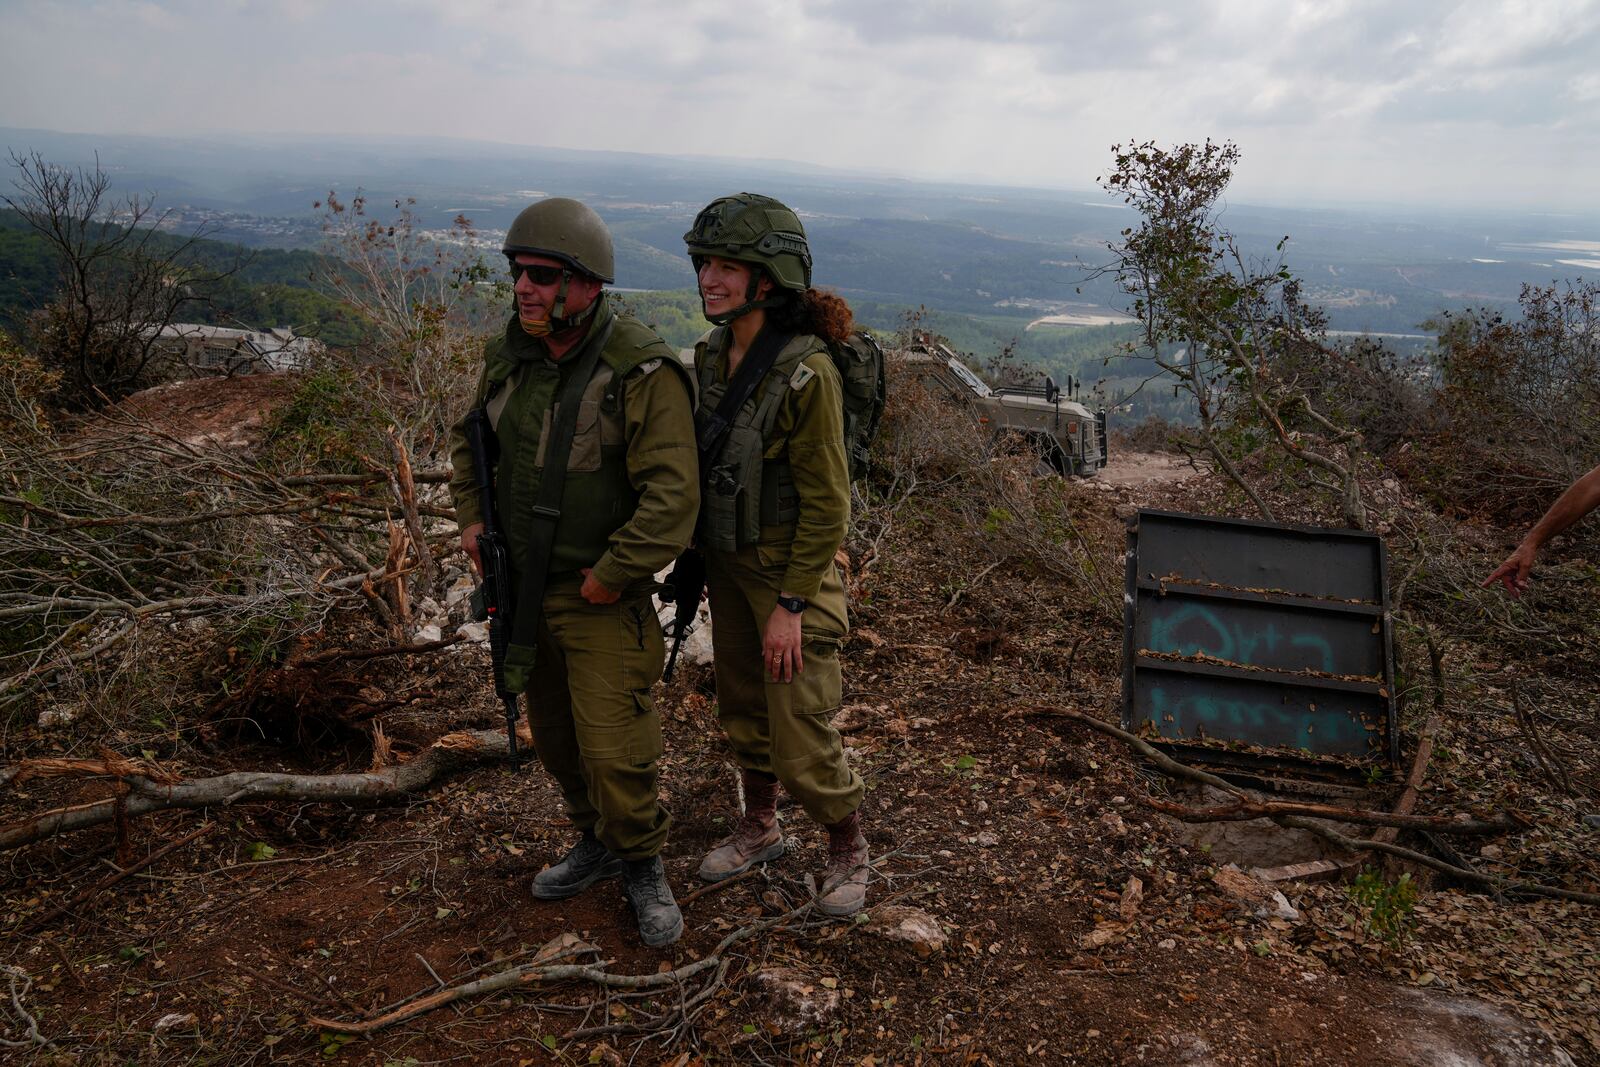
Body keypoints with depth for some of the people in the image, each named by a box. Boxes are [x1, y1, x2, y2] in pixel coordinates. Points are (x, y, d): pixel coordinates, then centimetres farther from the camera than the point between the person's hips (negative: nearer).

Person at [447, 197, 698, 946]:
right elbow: (470, 438, 19)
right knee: (553, 735, 18)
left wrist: (609, 579, -20)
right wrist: (471, 517, 5)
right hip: (521, 585, 7)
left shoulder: (643, 371, -20)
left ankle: (642, 866, 22)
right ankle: (597, 842, 41)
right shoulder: (510, 355, 1)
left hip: (601, 598, -6)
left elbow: (672, 496, -23)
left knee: (613, 750, -4)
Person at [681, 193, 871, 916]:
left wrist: (790, 605, -18)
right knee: (742, 708, 21)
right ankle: (759, 830, 42)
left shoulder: (806, 372, -22)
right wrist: (698, 567, 14)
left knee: (802, 738, 0)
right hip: (728, 562, 7)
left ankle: (848, 847, 27)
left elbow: (826, 503, -19)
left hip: (792, 568, -7)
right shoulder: (711, 356, 1)